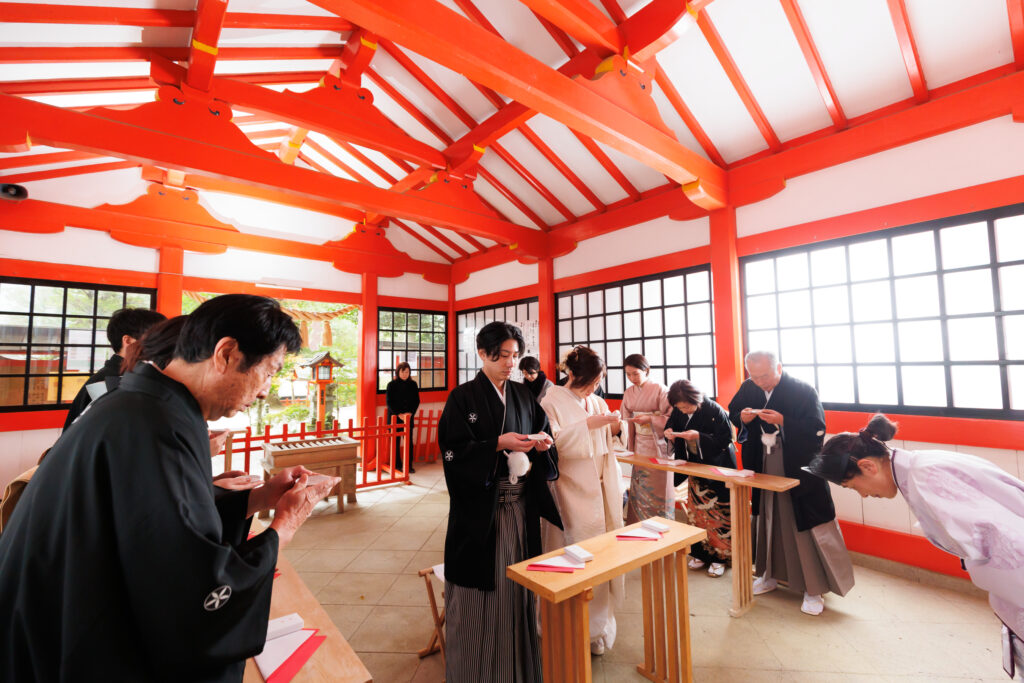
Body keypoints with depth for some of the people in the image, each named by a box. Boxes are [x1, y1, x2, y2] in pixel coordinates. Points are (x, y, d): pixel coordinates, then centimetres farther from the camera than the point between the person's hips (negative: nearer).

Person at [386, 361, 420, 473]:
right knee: (395, 441, 4)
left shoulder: (413, 384, 5)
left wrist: (411, 413, -8)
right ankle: (397, 465, 15)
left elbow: (417, 401, 6)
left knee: (409, 441, 0)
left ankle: (409, 465, 9)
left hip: (409, 417, 2)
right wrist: (399, 414, -13)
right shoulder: (391, 384, -2)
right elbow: (389, 402, -5)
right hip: (395, 417, -2)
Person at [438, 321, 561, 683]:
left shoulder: (523, 395, 8)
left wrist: (541, 445, -10)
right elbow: (453, 450, -12)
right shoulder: (463, 397, -7)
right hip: (480, 506, -4)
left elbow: (541, 435, 12)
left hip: (521, 503, 5)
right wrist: (498, 444, -22)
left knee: (517, 582, 14)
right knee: (481, 587, 5)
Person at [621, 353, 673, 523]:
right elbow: (627, 422, 9)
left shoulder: (660, 390, -10)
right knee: (639, 491, 10)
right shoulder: (629, 393, 6)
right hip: (639, 445, 5)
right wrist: (630, 448, 7)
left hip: (657, 445, -5)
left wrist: (650, 418, -22)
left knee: (657, 491, 3)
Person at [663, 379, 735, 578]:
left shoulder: (715, 411, -20)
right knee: (696, 511, 10)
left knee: (717, 513, 2)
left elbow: (725, 439, -18)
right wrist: (669, 434, -14)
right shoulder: (678, 412, -4)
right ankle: (701, 553, 25)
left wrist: (699, 436, -28)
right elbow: (670, 427, 9)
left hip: (718, 467, -5)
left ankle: (719, 556, 18)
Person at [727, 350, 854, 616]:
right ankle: (770, 575, 35)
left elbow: (817, 428, -17)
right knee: (767, 521, 17)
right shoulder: (748, 388, -1)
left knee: (807, 527, 2)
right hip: (763, 468, 5)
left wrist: (783, 421, -28)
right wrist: (742, 417, -11)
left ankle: (814, 589, 20)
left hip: (798, 469, -5)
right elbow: (732, 413, 11)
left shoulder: (803, 391, -15)